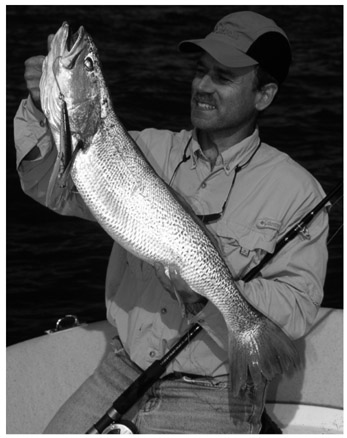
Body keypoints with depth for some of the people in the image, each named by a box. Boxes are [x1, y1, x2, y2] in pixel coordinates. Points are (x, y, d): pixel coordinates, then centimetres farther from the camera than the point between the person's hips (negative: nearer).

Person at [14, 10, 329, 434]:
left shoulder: (296, 191, -6)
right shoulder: (151, 149, 5)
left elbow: (298, 311, -11)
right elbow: (52, 186, -2)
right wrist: (42, 113, -20)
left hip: (214, 397, -4)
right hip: (122, 373, 4)